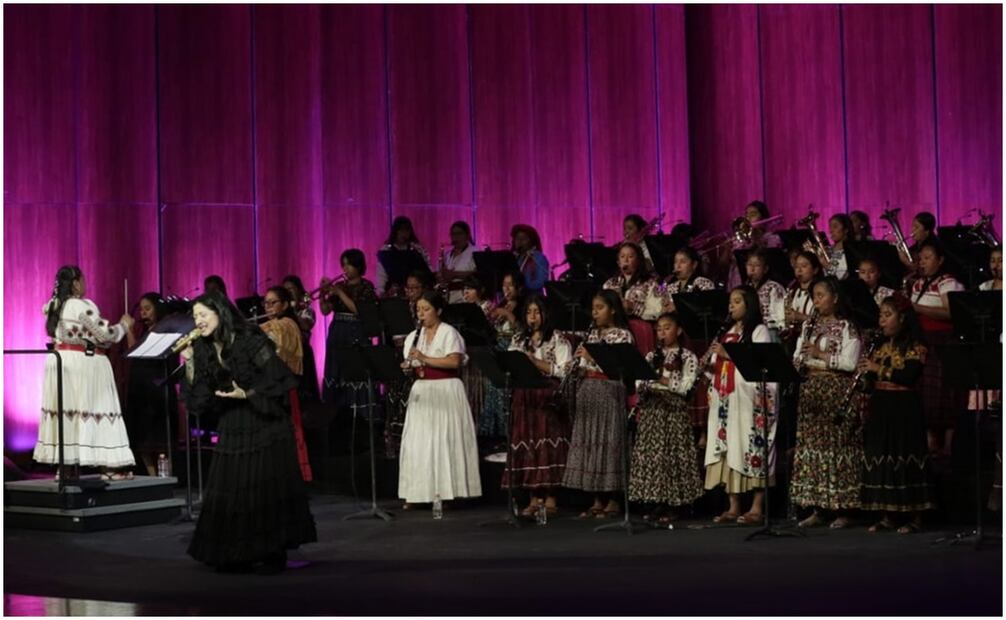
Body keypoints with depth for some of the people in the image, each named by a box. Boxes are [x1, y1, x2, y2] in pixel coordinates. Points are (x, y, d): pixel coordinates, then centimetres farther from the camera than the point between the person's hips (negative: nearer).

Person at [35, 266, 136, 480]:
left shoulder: (52, 306, 10)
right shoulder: (83, 306, -13)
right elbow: (105, 335, -14)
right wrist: (124, 325, 3)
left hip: (57, 362, 7)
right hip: (83, 363, -7)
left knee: (63, 411, 8)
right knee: (91, 410, -5)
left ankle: (63, 464, 8)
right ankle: (111, 466, -2)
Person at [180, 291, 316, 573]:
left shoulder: (250, 340, -15)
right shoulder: (204, 349, 2)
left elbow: (278, 378, -14)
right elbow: (201, 400, -1)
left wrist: (246, 394, -19)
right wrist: (190, 363, -8)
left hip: (265, 423, -6)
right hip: (232, 427, 6)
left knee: (266, 486, -4)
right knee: (229, 490, 1)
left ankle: (274, 554, 6)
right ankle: (238, 555, 9)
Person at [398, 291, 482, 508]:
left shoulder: (449, 332, -4)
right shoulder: (414, 336, 14)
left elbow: (454, 361, -16)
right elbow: (411, 367, 13)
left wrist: (425, 359, -21)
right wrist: (407, 367, -11)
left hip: (446, 391, -5)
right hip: (422, 392, 6)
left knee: (444, 441, -5)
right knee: (418, 442, 1)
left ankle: (445, 491, -2)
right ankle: (417, 492, 5)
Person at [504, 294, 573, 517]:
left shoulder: (558, 339, 1)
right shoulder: (518, 340, 17)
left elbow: (563, 371, -8)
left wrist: (535, 361, -12)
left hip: (549, 400, -4)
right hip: (524, 400, 5)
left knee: (548, 445, -8)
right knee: (528, 445, 1)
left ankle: (550, 499, -4)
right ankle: (535, 498, 6)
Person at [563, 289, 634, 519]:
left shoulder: (623, 335, -3)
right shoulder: (592, 335, 16)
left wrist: (592, 358, -16)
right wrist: (578, 365, -3)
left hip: (609, 393, -7)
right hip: (589, 393, 7)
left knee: (609, 441, -6)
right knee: (589, 442, 5)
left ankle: (613, 500, 1)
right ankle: (597, 500, 11)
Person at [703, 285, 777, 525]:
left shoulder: (759, 330, 0)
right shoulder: (726, 332, 20)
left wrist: (729, 354, -16)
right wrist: (708, 366, -1)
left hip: (749, 399, -7)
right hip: (725, 399, 7)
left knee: (752, 448, -7)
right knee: (728, 449, 4)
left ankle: (757, 507, -4)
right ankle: (733, 507, 8)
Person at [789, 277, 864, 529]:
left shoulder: (847, 327, -3)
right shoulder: (809, 326, 17)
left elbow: (850, 363, -12)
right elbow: (796, 359, 15)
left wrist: (821, 355, -13)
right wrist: (800, 363, -7)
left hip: (838, 390, -6)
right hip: (811, 391, 6)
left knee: (836, 444, -8)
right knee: (811, 444, 4)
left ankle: (842, 510, -3)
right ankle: (817, 509, 10)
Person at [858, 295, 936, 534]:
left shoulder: (915, 345, -6)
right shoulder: (882, 345, 15)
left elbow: (909, 376, -19)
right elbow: (873, 377, 18)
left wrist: (879, 369, -17)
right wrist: (866, 370, -3)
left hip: (904, 409, -7)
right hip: (880, 407, 7)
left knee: (905, 457, -6)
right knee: (881, 457, 6)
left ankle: (915, 517, 1)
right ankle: (887, 516, 12)